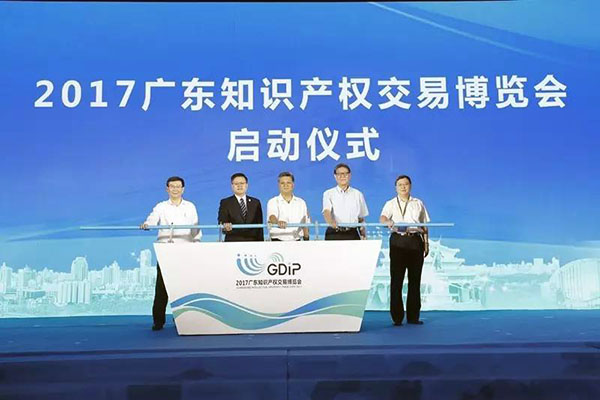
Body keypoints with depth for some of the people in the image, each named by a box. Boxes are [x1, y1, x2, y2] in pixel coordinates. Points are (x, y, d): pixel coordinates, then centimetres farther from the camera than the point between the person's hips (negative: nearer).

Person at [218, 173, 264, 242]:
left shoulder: (255, 202, 12)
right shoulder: (225, 203, 6)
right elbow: (221, 222, -4)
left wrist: (261, 243, 4)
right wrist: (225, 226, -27)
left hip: (252, 242, 2)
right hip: (233, 242, -2)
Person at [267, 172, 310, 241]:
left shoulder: (301, 202, 12)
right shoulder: (273, 202, 2)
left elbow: (305, 224, 14)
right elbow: (272, 216, -18)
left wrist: (306, 240, 6)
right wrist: (278, 222, -40)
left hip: (296, 240, 3)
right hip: (278, 240, -2)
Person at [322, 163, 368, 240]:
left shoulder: (358, 194, 13)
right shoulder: (328, 194, 8)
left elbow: (361, 219, 14)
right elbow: (326, 211, -10)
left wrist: (363, 234, 1)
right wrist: (331, 222, -31)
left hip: (352, 234, 1)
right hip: (334, 234, -1)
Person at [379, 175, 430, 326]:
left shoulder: (418, 204, 17)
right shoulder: (391, 204, 9)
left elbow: (425, 225, 16)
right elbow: (382, 218, -10)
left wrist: (426, 242, 7)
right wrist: (388, 222, -32)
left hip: (415, 241, 2)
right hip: (398, 241, -2)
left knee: (415, 279, 3)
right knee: (396, 279, -4)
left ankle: (413, 316, 11)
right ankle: (397, 317, 2)